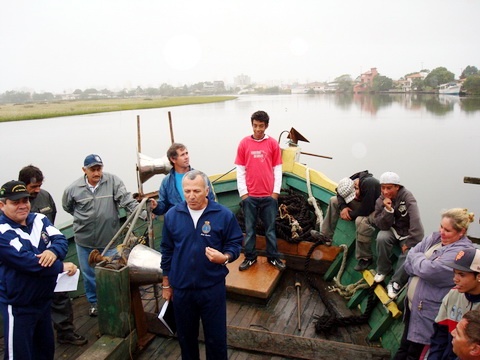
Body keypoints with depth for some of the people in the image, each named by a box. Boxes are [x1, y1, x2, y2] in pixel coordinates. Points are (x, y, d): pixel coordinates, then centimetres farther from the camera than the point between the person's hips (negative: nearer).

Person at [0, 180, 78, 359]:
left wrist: (54, 251, -30)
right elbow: (25, 260, -29)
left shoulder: (39, 219, 0)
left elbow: (61, 239, -7)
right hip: (18, 306, -6)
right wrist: (62, 266, -23)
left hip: (44, 298, 7)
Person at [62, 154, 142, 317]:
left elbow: (127, 199, -21)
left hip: (110, 238, -1)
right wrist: (83, 219, 7)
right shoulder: (73, 188, -8)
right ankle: (94, 301, 39)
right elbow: (67, 207, 11)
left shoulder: (113, 181, -13)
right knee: (89, 274, 17)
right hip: (84, 240, 2)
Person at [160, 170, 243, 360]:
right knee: (186, 335, 20)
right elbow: (167, 251, 5)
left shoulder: (224, 215, -12)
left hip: (213, 287, -2)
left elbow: (235, 244, -3)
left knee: (216, 336, 11)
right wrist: (166, 284, 9)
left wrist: (224, 258, -25)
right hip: (181, 288, 3)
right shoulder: (172, 215, -4)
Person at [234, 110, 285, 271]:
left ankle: (273, 257, 25)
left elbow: (277, 169, 3)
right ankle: (250, 257, 24)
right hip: (250, 195, 0)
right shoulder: (244, 143, -1)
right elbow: (240, 170, 1)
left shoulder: (273, 143, 0)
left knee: (270, 228, 12)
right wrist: (243, 193, -4)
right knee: (249, 228, 10)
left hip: (269, 195, 0)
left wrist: (276, 192, -2)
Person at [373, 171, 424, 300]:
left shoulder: (407, 197, -19)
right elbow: (381, 225, -14)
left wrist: (410, 243, -28)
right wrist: (387, 210, -30)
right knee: (382, 238, -31)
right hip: (392, 230, 2)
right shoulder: (381, 201, -8)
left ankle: (396, 283, -9)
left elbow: (416, 222, -27)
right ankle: (383, 270, -5)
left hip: (406, 233, -2)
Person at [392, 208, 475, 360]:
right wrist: (422, 263, -18)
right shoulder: (434, 238, 4)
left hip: (428, 312, -7)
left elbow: (429, 271, -29)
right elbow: (408, 264, 2)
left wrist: (417, 257, -9)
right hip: (412, 304, 8)